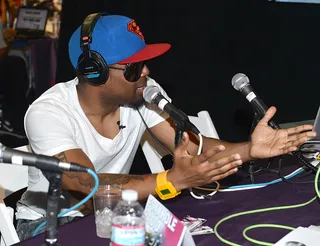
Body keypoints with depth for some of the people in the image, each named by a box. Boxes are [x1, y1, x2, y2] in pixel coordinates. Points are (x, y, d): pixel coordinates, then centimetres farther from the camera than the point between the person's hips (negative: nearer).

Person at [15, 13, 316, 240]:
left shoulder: (143, 92, -11)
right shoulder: (47, 114, -27)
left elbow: (194, 147, -17)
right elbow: (91, 189, -38)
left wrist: (249, 149, -36)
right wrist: (173, 180, -50)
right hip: (48, 222, -4)